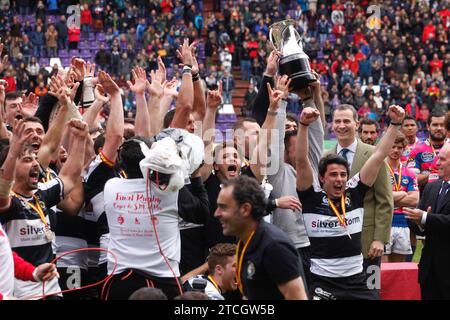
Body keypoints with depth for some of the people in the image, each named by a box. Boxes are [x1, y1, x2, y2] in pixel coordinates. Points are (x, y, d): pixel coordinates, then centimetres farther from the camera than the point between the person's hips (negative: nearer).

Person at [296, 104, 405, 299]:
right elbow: (301, 161, -16)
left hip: (356, 279, 4)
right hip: (321, 281, -4)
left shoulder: (355, 192, 4)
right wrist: (304, 125, -26)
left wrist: (395, 124, -1)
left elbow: (379, 156, 3)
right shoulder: (312, 196, -4)